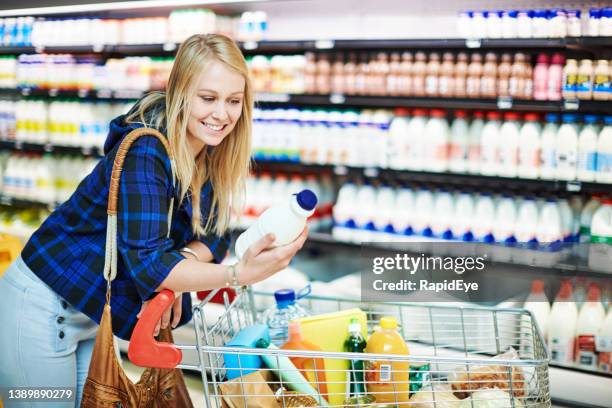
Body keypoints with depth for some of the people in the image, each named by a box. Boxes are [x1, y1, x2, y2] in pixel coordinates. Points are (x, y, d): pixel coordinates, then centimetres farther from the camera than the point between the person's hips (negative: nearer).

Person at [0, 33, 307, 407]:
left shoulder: (211, 153, -5)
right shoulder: (144, 151, -29)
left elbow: (212, 233, -1)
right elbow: (146, 261, -34)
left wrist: (177, 271, -22)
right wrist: (240, 273, -46)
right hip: (41, 310, -7)